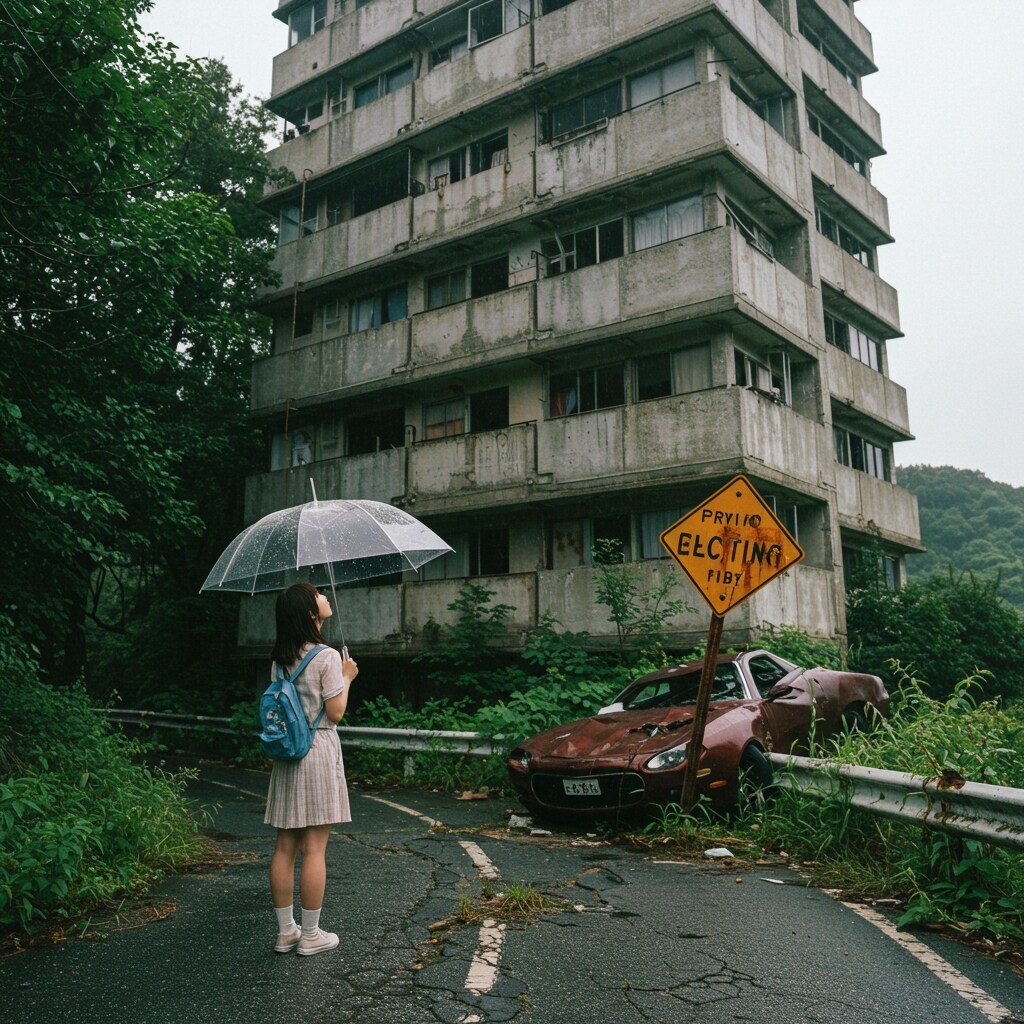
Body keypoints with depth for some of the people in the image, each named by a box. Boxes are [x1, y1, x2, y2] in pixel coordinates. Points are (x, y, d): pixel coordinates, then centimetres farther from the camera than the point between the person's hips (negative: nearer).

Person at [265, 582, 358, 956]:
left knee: (285, 846, 11)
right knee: (314, 847, 2)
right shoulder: (327, 657, -14)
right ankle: (310, 935, 10)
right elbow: (335, 713, -13)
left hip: (286, 754, 7)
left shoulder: (280, 658, 7)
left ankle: (285, 931, 20)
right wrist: (347, 678, 1)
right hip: (318, 753, -7)